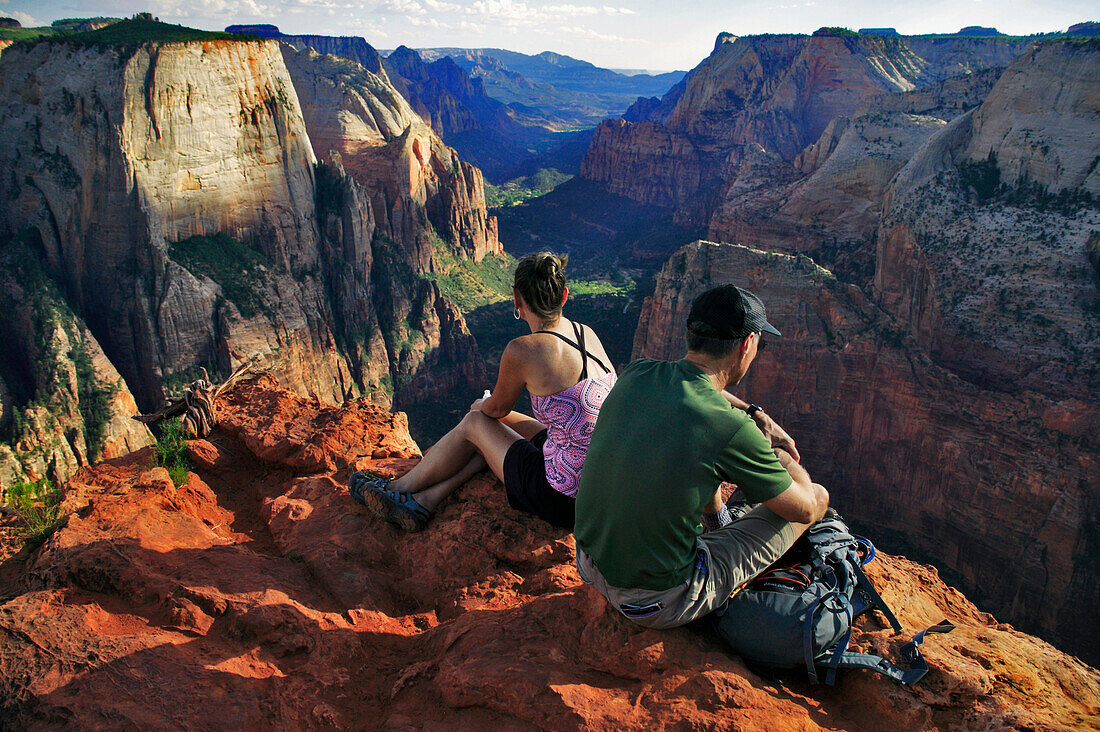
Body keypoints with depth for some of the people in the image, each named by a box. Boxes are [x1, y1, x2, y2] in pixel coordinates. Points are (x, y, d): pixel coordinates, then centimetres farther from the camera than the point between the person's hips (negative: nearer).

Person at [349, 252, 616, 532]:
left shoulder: (522, 351, -17)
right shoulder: (587, 333, 4)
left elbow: (498, 407, 2)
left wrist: (480, 406, 27)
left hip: (566, 498, -6)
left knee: (475, 422, 14)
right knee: (499, 423, 21)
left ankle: (399, 488, 34)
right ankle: (423, 502, 28)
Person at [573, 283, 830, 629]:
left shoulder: (636, 373, -7)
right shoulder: (734, 431, -25)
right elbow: (805, 509, -6)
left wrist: (757, 416, 15)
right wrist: (781, 456, 13)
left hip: (590, 565, 6)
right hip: (660, 604, -6)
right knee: (819, 496, 6)